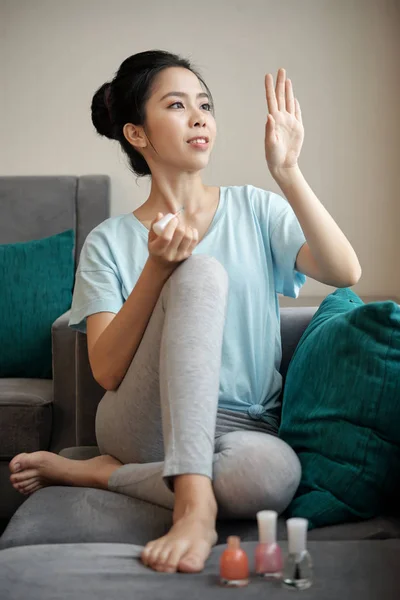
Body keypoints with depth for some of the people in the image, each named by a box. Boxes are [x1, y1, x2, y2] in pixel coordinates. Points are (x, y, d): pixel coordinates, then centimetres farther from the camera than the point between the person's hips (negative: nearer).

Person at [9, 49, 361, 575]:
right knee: (201, 272, -27)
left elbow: (344, 273, -7)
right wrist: (157, 269, -19)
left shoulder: (255, 208, 8)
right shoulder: (109, 242, 4)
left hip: (243, 428, 2)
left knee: (275, 471, -38)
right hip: (148, 420, -1)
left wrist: (287, 172, -17)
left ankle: (90, 473, -16)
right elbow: (107, 371, -6)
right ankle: (194, 499, -35)